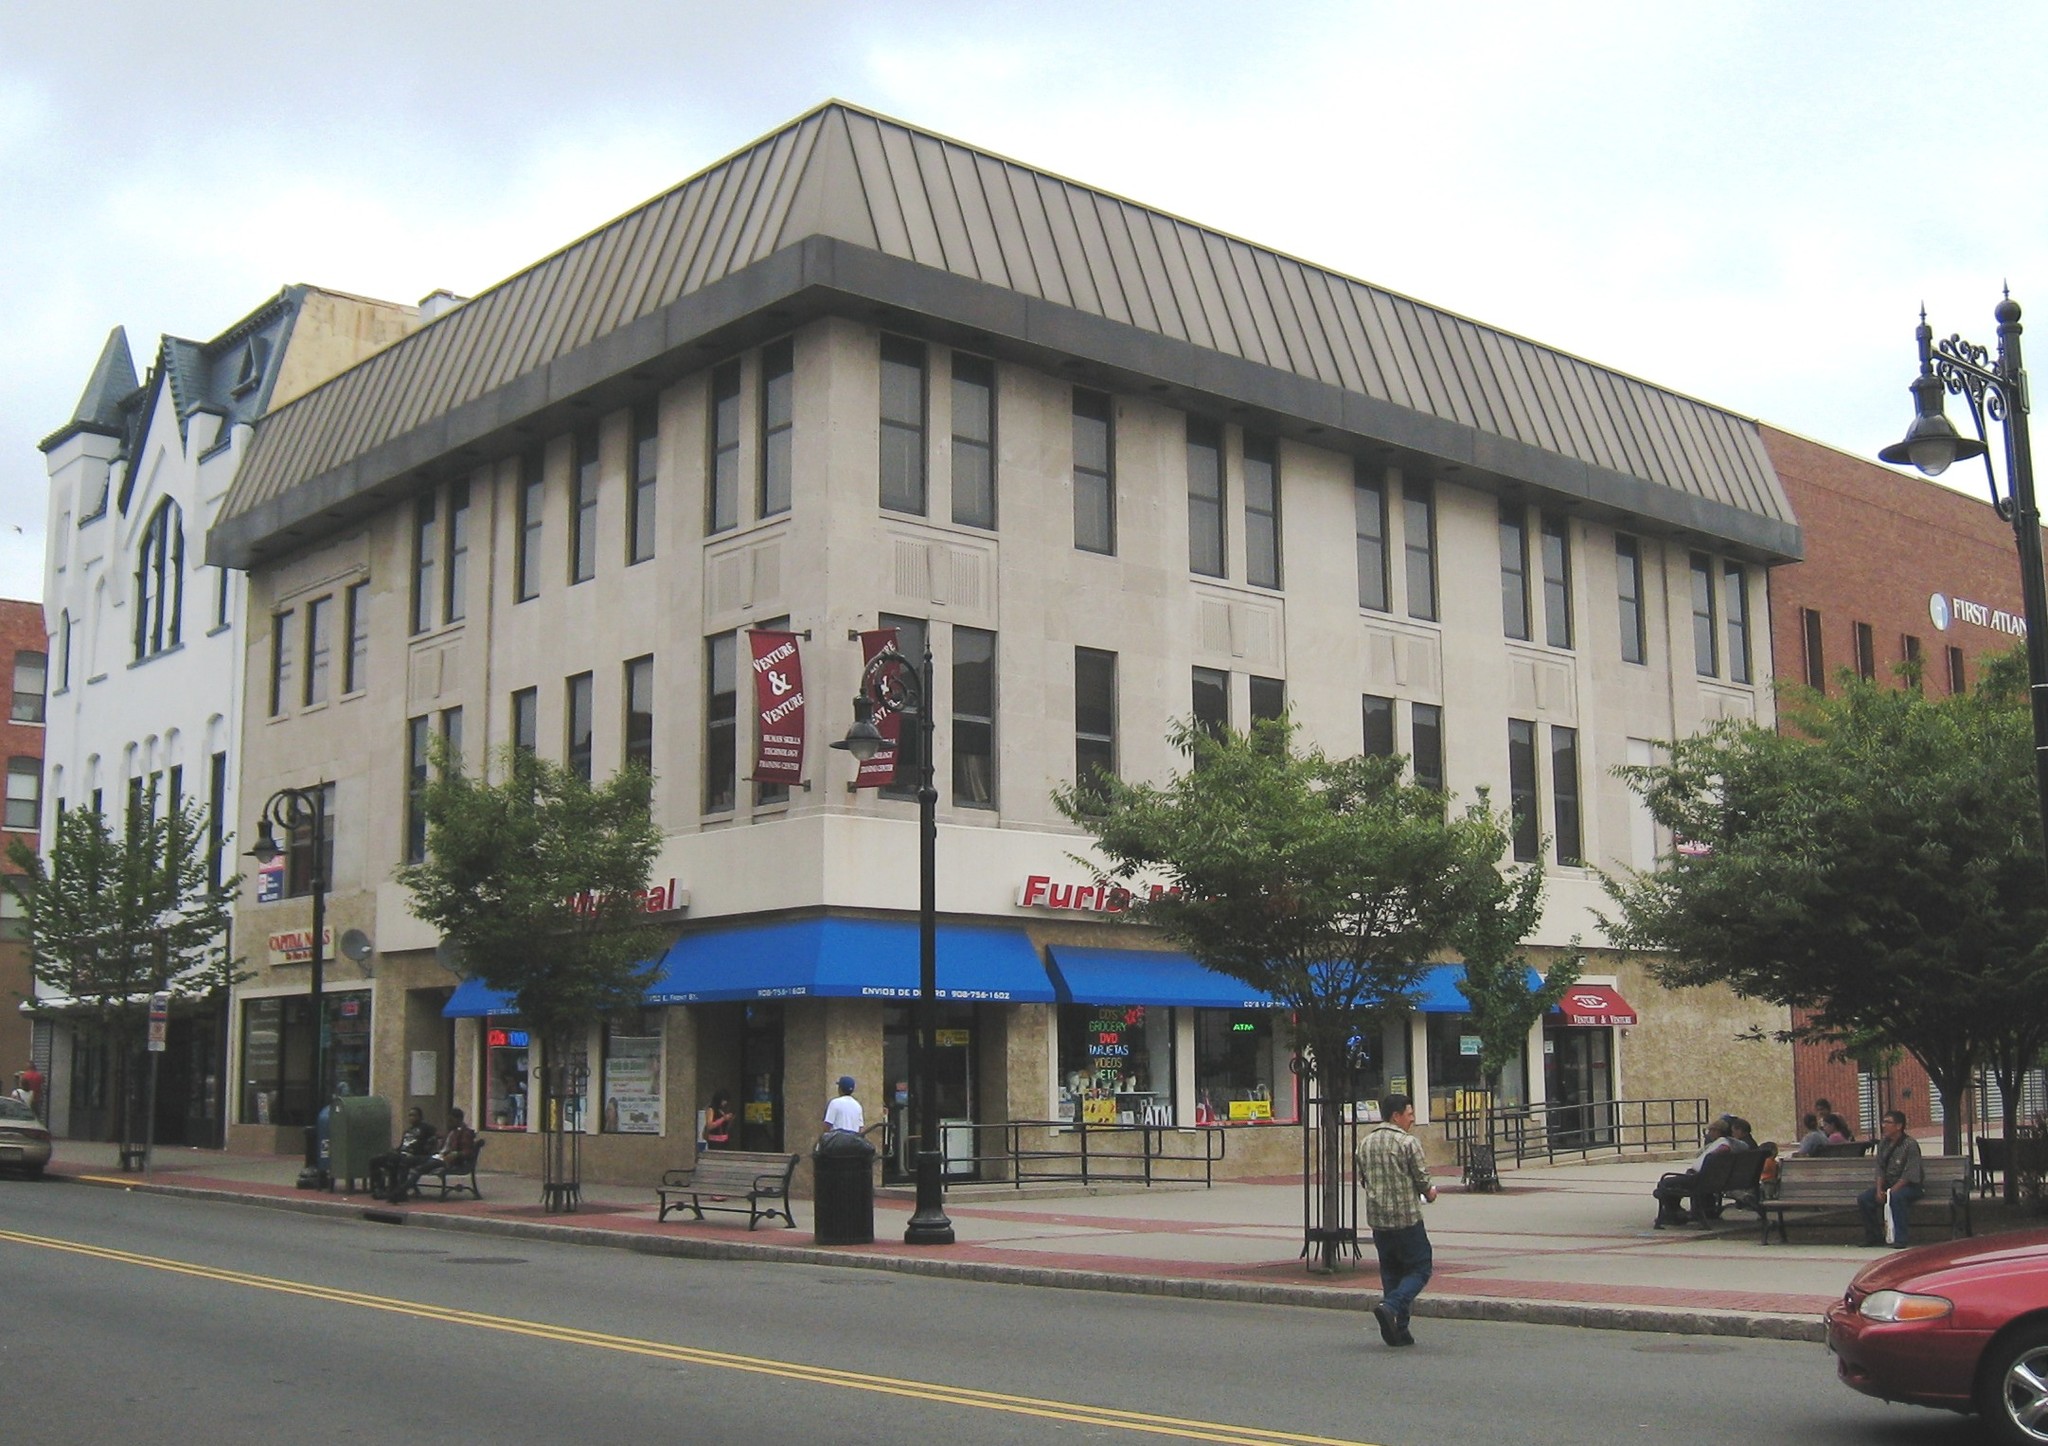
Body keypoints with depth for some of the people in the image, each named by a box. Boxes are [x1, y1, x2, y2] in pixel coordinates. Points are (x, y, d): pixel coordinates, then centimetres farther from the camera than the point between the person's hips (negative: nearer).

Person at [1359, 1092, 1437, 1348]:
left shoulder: (1366, 1143, 9)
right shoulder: (1408, 1142, -11)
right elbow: (1422, 1179, -8)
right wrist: (1429, 1193, 13)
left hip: (1377, 1219, 6)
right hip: (1406, 1218, -6)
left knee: (1391, 1271, 14)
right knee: (1420, 1268, 5)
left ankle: (1397, 1331, 12)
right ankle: (1391, 1307, -15)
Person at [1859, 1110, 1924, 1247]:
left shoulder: (1910, 1144, -14)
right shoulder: (1883, 1144, 8)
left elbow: (1909, 1175, -19)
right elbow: (1880, 1170, 9)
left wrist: (1891, 1191, -23)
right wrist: (1879, 1189, -8)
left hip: (1910, 1186, -7)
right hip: (1888, 1184, 7)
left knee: (1895, 1198, -38)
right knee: (1863, 1199, -12)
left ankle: (1899, 1239, -32)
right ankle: (1874, 1237, -1)